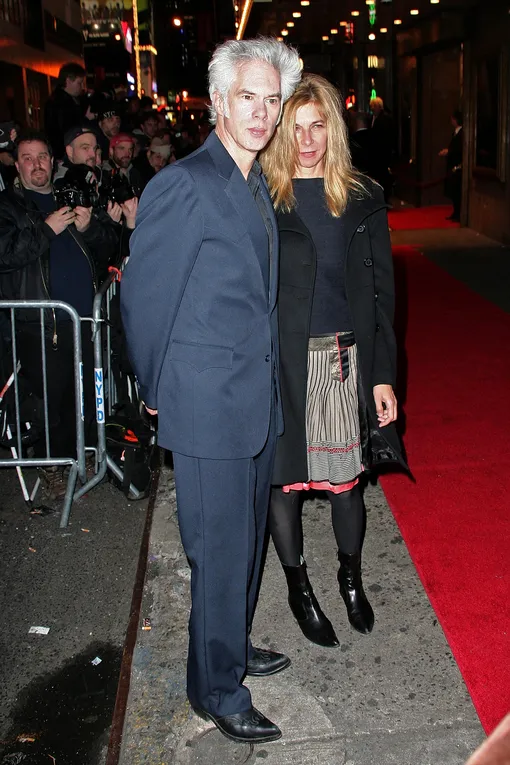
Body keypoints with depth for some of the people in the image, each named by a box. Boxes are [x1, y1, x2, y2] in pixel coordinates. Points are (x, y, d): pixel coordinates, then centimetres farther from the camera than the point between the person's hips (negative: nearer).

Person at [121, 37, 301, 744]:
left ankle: (232, 645, 42)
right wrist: (156, 391, -3)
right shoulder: (183, 185, -17)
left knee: (246, 537, 21)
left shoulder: (257, 184, 11)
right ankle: (215, 689, 24)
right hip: (209, 405, -8)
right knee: (221, 549, 4)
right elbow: (144, 296, -13)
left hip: (260, 400, 8)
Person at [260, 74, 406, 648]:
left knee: (345, 477, 12)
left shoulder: (362, 199, 4)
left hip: (346, 358, 2)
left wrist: (383, 375, 1)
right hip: (280, 360, -2)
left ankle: (351, 578, 38)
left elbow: (380, 291, 5)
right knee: (284, 476, 9)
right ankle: (298, 586, 32)